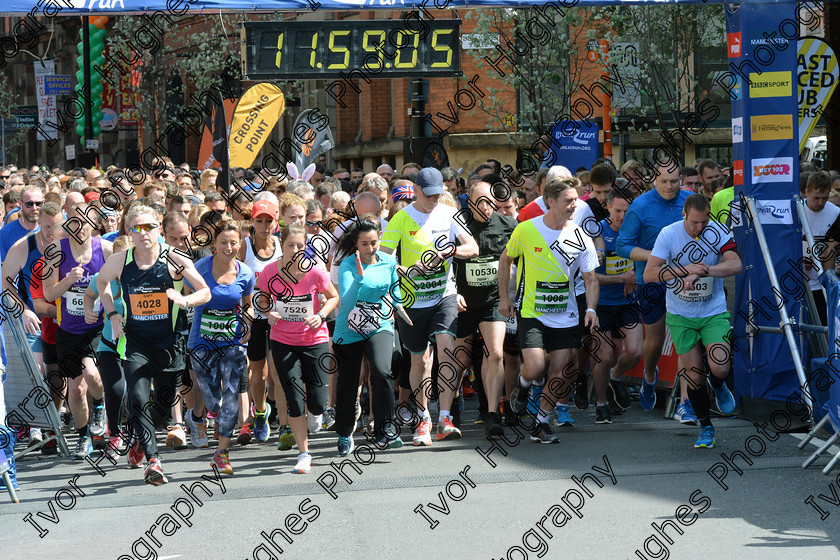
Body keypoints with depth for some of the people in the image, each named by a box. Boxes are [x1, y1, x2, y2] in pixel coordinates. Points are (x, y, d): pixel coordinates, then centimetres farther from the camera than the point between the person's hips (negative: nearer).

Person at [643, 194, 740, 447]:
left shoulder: (718, 232, -11)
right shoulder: (668, 234, -12)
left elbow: (736, 265, -24)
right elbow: (649, 274, -17)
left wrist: (701, 271, -36)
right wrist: (686, 269, -29)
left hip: (714, 313, 0)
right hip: (681, 316, 0)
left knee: (719, 367, -17)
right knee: (694, 376, 1)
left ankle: (719, 388, 20)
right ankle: (706, 427, 22)